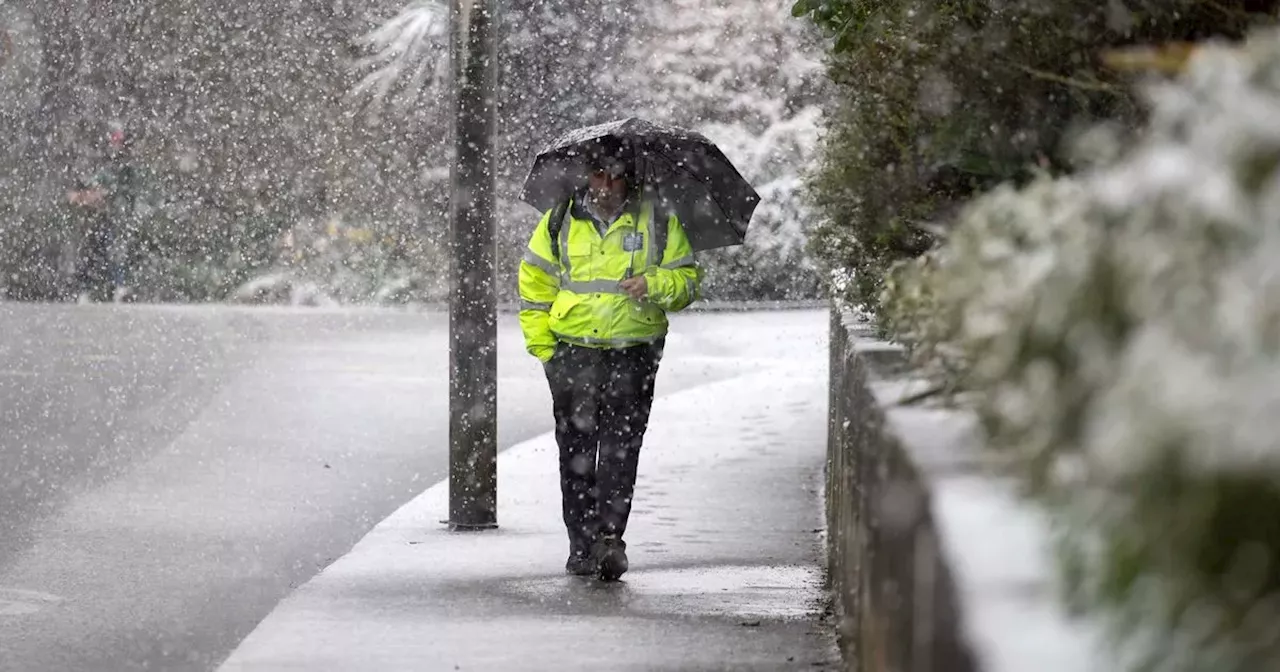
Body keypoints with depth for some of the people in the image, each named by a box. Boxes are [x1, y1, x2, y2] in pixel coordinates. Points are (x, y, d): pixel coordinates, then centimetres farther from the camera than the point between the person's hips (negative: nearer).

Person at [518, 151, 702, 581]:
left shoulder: (658, 222, 6)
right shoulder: (559, 223, 9)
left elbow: (688, 279, 7)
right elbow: (534, 283, 13)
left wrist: (654, 284, -15)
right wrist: (541, 344, 5)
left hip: (633, 354, -1)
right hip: (573, 351, 1)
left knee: (621, 447, -8)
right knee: (576, 446, 1)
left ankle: (610, 537, -10)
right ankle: (582, 544, 6)